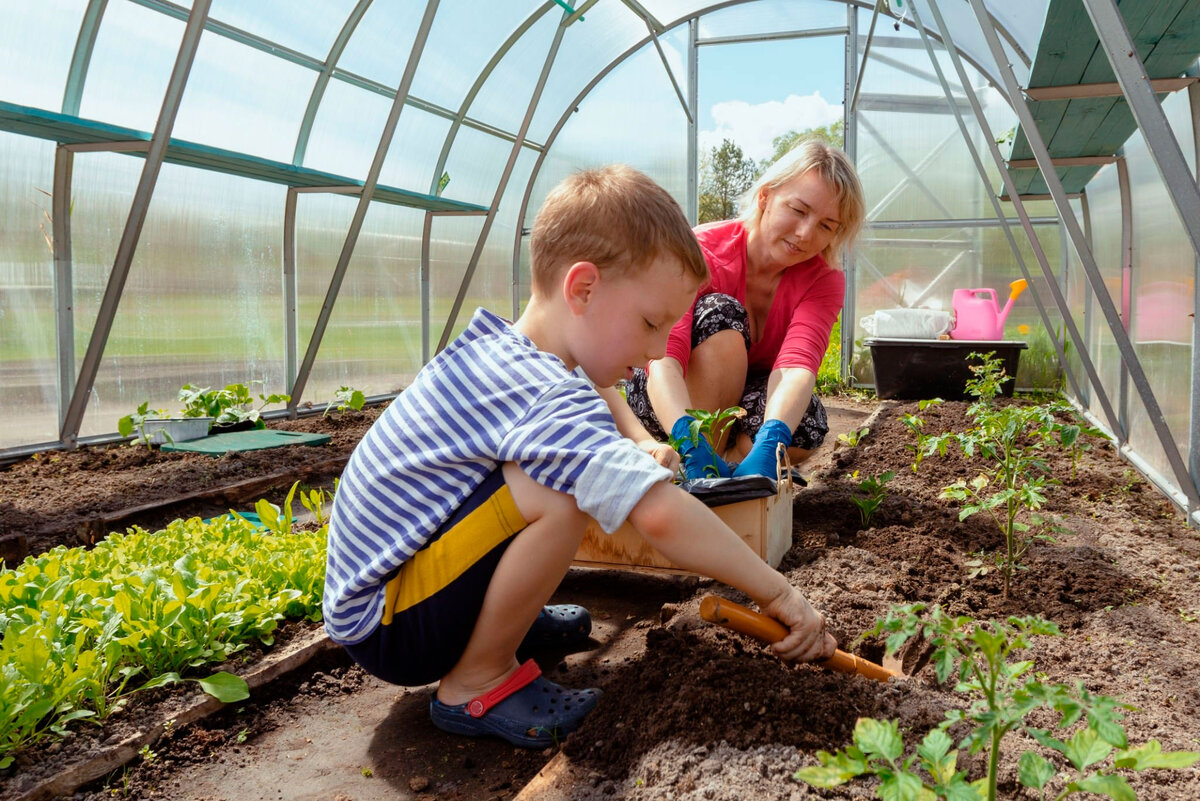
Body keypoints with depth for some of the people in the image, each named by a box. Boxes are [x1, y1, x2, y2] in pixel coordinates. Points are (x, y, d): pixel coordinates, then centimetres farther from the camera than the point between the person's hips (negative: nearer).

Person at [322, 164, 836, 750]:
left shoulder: (494, 347, 3)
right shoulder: (544, 393, -28)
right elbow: (659, 515, -36)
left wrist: (634, 448, 12)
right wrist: (777, 594, -25)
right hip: (382, 630, -9)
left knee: (575, 465, 12)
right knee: (562, 490, -32)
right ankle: (474, 684, -12)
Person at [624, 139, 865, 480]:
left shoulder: (823, 281, -14)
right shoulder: (701, 251, -23)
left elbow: (798, 363, -34)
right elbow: (663, 355, -39)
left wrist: (768, 443, -55)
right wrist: (692, 444, -58)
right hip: (669, 402, -2)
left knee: (805, 423, -33)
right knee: (721, 314, -31)